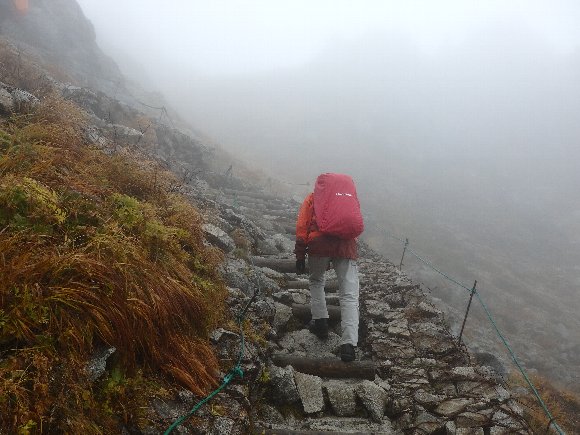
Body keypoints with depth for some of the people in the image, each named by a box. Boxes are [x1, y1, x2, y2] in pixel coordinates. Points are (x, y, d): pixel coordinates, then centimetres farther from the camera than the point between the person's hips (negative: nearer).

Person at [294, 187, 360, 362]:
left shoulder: (313, 198, 22)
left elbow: (301, 226, 11)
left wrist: (300, 255, 11)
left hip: (320, 242, -1)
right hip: (347, 245, 1)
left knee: (317, 282, 28)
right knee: (349, 296, 0)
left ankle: (321, 322, 21)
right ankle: (348, 344, -11)